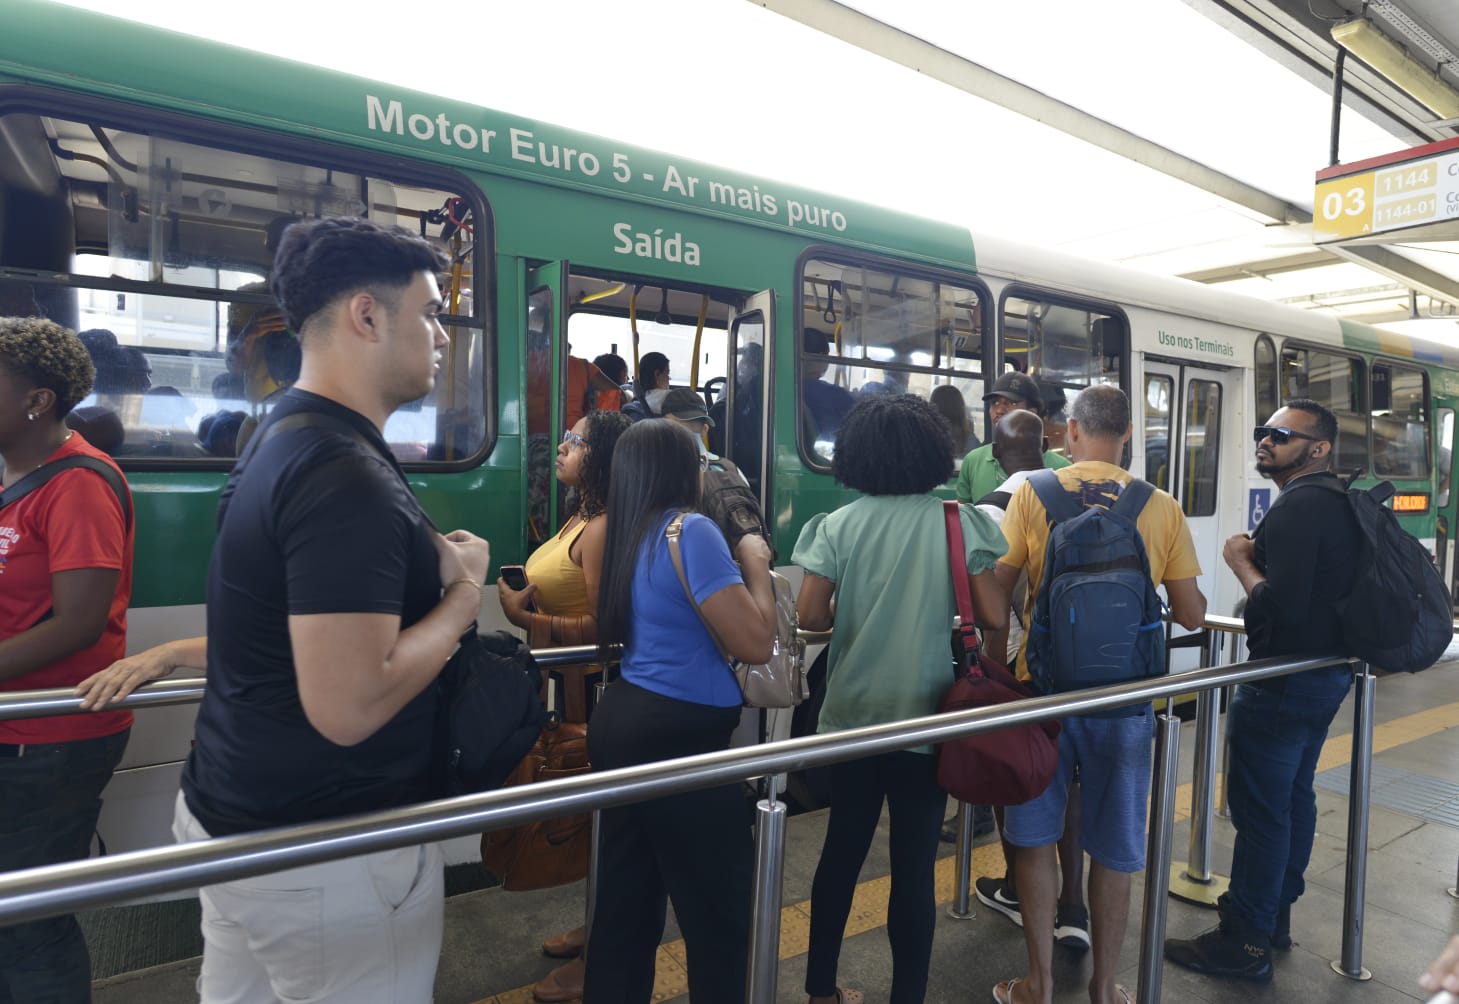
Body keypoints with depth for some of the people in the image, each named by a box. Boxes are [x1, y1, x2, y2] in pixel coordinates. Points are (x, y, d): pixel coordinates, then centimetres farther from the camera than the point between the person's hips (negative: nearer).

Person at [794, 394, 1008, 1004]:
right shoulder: (958, 521, -6)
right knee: (914, 864, 9)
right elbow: (995, 618, -9)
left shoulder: (839, 524, -4)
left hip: (851, 715, 2)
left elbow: (810, 616, -9)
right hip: (925, 717, -2)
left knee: (842, 851, 17)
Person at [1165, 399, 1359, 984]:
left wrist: (1241, 560, -13)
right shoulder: (1341, 502, 11)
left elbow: (1282, 606, -27)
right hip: (1328, 672, 10)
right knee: (1295, 796, 18)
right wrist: (1261, 560, 6)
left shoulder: (1297, 506, -20)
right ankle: (1276, 914, 32)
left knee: (1259, 807, -2)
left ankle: (1245, 942, 8)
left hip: (1284, 680, -10)